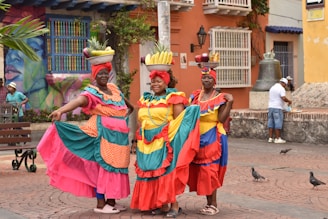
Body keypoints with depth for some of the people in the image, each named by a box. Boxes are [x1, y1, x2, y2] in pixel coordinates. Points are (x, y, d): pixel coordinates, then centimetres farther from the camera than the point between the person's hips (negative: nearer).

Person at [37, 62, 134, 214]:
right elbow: (78, 101, -32)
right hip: (104, 134, -8)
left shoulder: (114, 88, 13)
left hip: (119, 134, 8)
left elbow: (127, 104, 34)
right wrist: (60, 110, -48)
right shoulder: (92, 92, -10)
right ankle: (100, 204, -1)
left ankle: (111, 201, 20)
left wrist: (128, 112, 17)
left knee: (116, 167, 11)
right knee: (104, 166, -7)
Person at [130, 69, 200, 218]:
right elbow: (140, 121, 20)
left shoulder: (174, 98, -3)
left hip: (165, 143, -6)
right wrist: (141, 137, 10)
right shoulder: (144, 100, 15)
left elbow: (180, 121, -10)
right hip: (147, 144, 6)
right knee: (151, 172, 6)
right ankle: (162, 205, 13)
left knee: (167, 172, -9)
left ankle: (174, 205, -4)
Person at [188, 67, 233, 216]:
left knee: (209, 170, -7)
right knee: (200, 170, 7)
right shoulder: (195, 96, 11)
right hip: (197, 137, 6)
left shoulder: (220, 98, -6)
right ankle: (209, 203, 17)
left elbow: (222, 119, -15)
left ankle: (213, 204, 1)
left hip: (212, 138, -6)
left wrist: (229, 103, -21)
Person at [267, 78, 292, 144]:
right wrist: (289, 101, -5)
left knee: (271, 123, 8)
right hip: (277, 108, -8)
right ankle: (277, 139, -2)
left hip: (270, 107, 8)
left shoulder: (272, 87, 16)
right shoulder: (281, 89, -10)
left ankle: (270, 138, 9)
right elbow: (284, 98, -23)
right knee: (278, 124, -3)